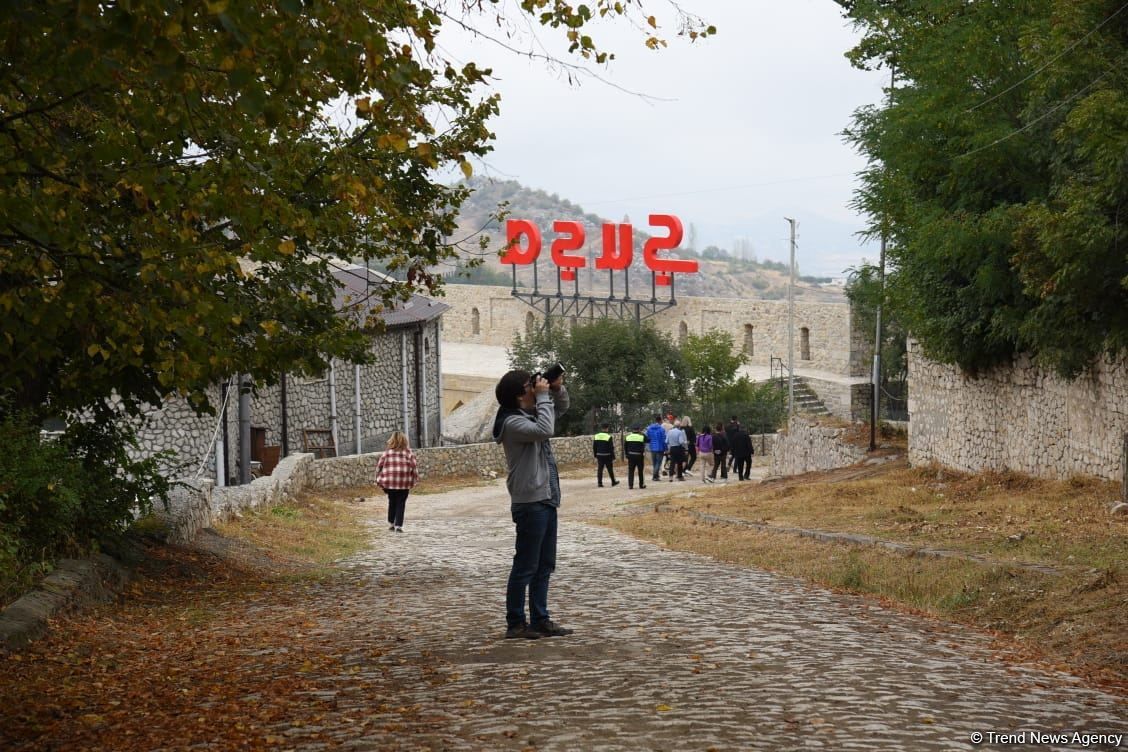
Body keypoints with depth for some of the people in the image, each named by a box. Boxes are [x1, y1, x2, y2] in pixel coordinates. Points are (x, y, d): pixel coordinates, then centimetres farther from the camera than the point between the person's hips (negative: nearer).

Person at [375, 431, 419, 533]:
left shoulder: (387, 452, 2)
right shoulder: (408, 451, -1)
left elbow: (379, 465, 2)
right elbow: (414, 466, -3)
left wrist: (379, 480, 10)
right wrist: (415, 479, 6)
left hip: (390, 482, 2)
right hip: (404, 483, -2)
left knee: (392, 502, 18)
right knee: (401, 504, 4)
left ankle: (391, 523, 25)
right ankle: (398, 525, -1)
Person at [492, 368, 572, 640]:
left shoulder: (532, 415, 13)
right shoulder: (512, 422, -15)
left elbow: (561, 408, 27)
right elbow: (545, 430, -30)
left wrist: (558, 388, 7)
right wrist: (543, 397, -19)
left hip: (546, 500, 10)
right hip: (530, 503, -10)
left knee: (545, 566, 13)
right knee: (525, 566, -3)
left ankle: (540, 620, 19)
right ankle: (515, 623, 4)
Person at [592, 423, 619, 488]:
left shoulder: (596, 436, 4)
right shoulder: (608, 437, -12)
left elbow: (594, 447, 9)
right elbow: (611, 448, -12)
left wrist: (596, 456, 17)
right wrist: (613, 458, -6)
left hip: (599, 456, 4)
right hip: (607, 456, -4)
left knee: (600, 470, 5)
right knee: (610, 469, 10)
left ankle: (600, 483, -1)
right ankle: (613, 482, 22)